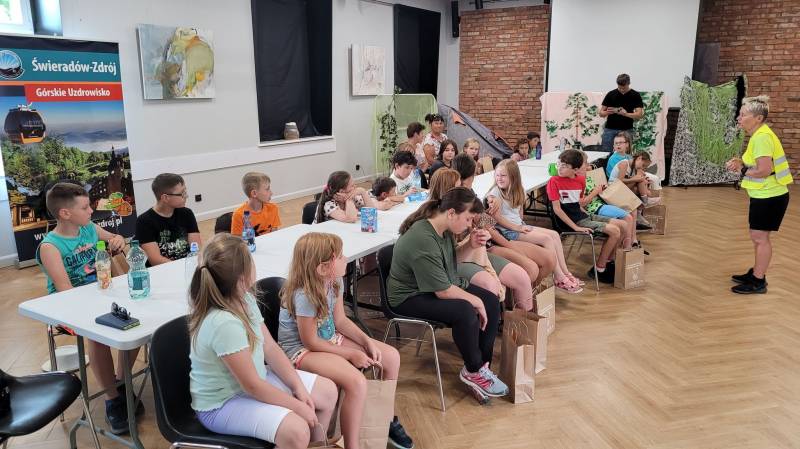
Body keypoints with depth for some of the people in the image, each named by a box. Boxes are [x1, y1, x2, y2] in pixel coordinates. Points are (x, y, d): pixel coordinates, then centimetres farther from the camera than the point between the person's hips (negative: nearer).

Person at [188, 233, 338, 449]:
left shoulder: (245, 298, -5)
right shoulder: (224, 324, -33)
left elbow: (271, 348, 2)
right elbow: (252, 386, -26)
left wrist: (299, 388, -5)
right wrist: (298, 406, -17)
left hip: (257, 378, 9)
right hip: (222, 404, -9)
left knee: (328, 391, 9)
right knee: (296, 431, -30)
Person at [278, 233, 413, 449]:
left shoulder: (335, 281, -5)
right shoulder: (304, 296, -30)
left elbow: (340, 320, 5)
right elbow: (310, 342, -22)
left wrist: (367, 341, -7)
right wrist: (352, 354, -17)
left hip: (329, 338, 9)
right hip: (301, 349, -9)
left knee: (392, 356, 2)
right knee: (357, 383, -32)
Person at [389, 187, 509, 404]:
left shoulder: (444, 229, -3)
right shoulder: (423, 240, -31)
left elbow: (455, 259, 15)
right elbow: (443, 291, -28)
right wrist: (475, 300, -14)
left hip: (440, 286, 10)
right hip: (410, 297, -10)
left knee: (491, 302, -4)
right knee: (465, 311, -30)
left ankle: (482, 365, 0)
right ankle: (473, 372, -8)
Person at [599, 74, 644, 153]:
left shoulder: (636, 96, 1)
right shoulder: (611, 94, 3)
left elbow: (639, 114, -8)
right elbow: (601, 113, 5)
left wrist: (626, 114, -26)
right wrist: (607, 112, -19)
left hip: (627, 130, -1)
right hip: (610, 129, 1)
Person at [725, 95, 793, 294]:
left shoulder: (762, 137, -23)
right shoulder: (759, 135, 9)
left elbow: (764, 170, -28)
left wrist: (742, 170, -13)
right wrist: (741, 161, 2)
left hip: (769, 196, -10)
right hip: (764, 195, 10)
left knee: (760, 237, 0)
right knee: (758, 236, 18)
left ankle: (758, 282, 10)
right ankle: (756, 273, 31)